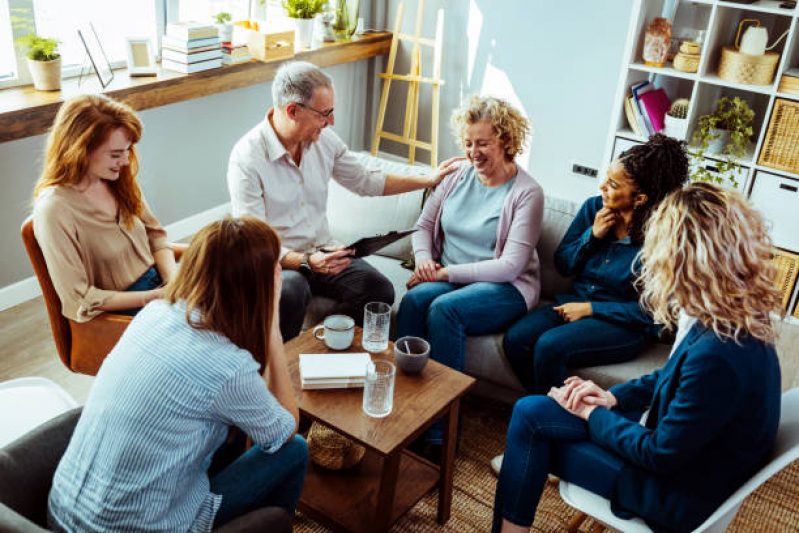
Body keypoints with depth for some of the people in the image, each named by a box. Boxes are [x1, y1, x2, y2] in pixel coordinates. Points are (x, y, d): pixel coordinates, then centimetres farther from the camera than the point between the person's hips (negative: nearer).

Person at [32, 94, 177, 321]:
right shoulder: (54, 209, -19)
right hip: (121, 313, -7)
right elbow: (78, 300, -17)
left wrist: (173, 278, -7)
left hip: (158, 282, 7)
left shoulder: (119, 180, 2)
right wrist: (155, 297, -19)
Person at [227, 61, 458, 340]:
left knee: (380, 290, -19)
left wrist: (428, 180, 13)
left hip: (322, 252, 5)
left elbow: (365, 182, 17)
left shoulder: (324, 139, 1)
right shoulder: (247, 159, -17)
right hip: (277, 262, -5)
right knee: (291, 291, -38)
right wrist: (305, 261, -35)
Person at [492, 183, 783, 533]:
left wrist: (591, 413, -10)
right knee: (530, 410, 7)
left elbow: (660, 454, -24)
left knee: (530, 417, -4)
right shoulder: (738, 321, -7)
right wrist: (613, 397, 0)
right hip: (678, 441, 8)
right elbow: (671, 378, 11)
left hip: (680, 493, -8)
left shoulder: (717, 354, -35)